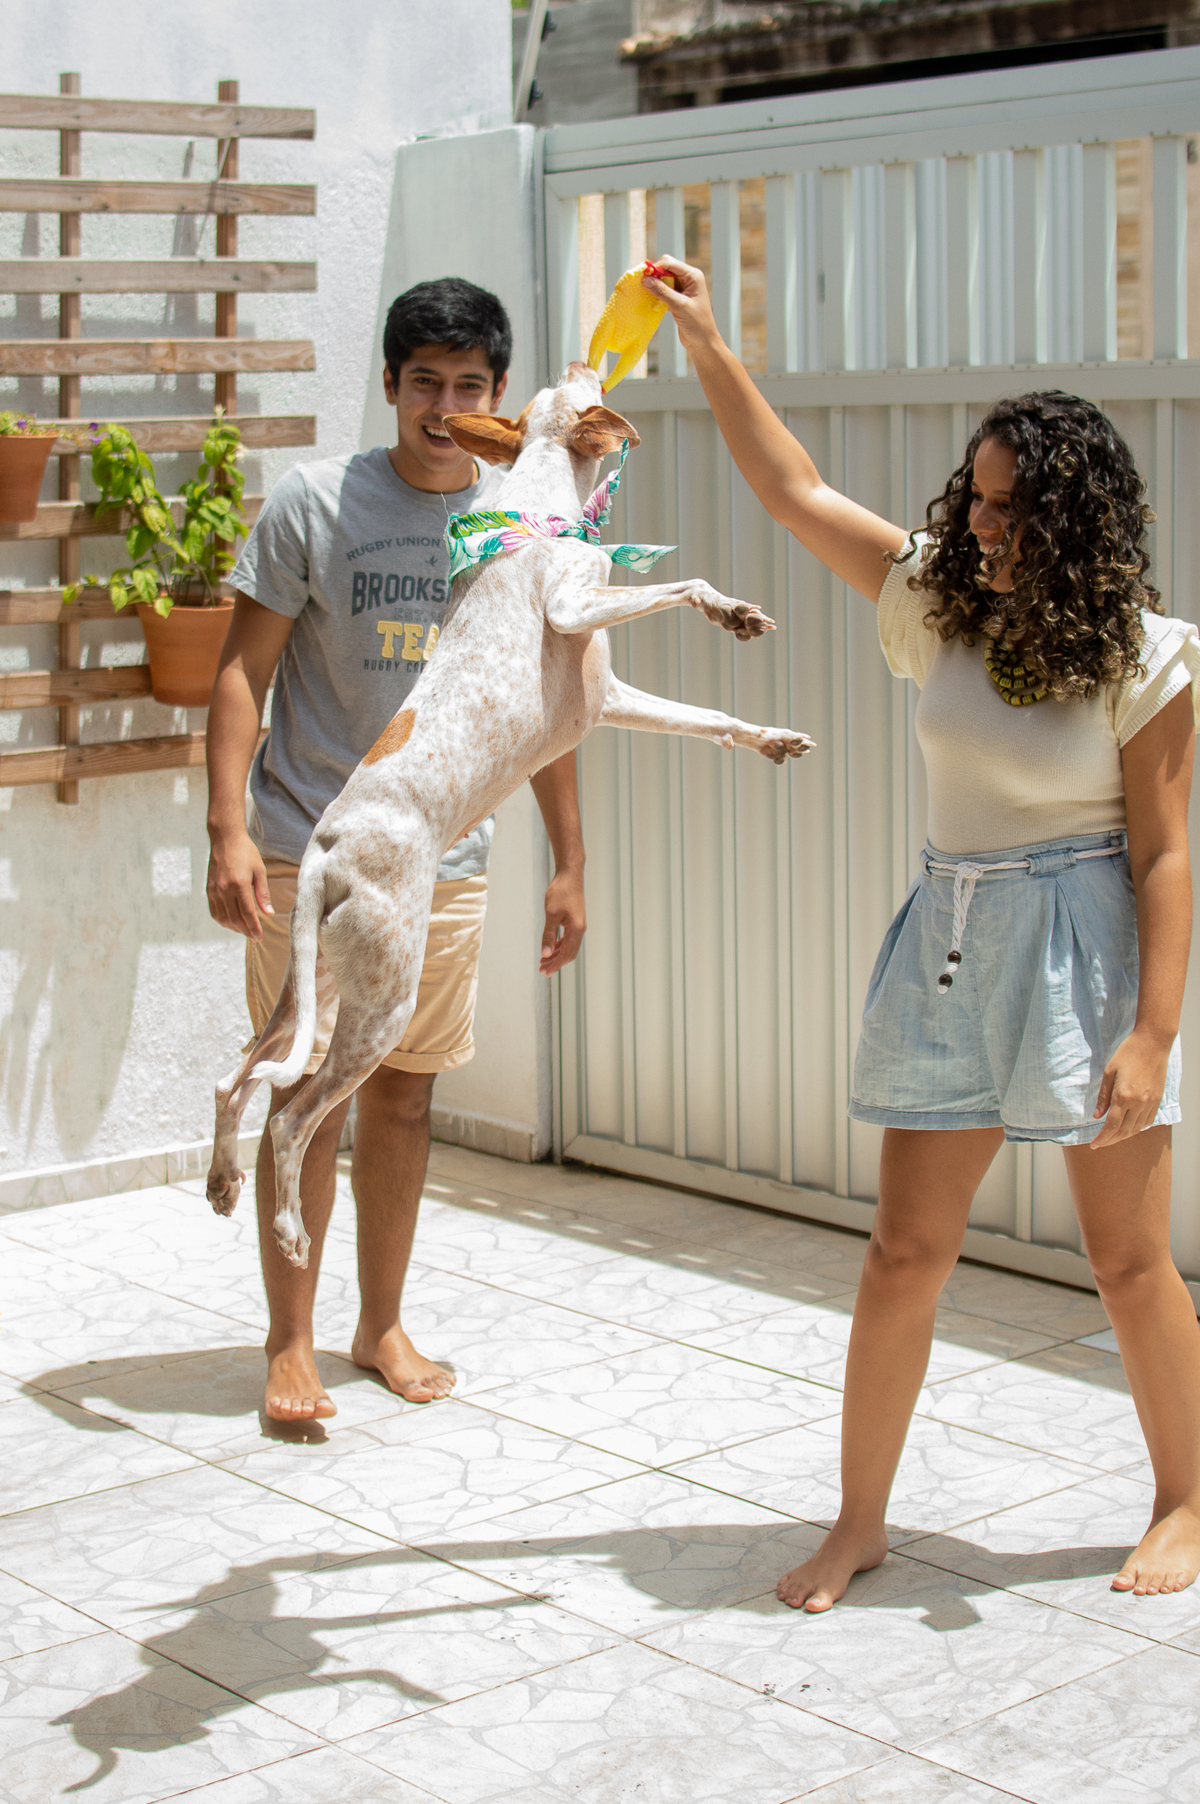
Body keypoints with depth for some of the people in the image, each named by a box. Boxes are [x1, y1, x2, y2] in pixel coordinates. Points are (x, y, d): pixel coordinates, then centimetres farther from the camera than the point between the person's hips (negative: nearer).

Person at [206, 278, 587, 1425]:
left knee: (404, 1095, 11)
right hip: (310, 856, -3)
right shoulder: (314, 502, -5)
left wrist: (569, 864, 11)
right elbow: (243, 672, -5)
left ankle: (382, 1326, 26)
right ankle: (290, 1343, 11)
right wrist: (229, 829, -16)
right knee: (309, 1095, -2)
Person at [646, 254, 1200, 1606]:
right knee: (904, 1251, 7)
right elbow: (794, 492, 6)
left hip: (1085, 950, -4)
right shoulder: (941, 604, 3)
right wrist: (708, 348, 1)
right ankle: (860, 1520, 19)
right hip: (952, 946, 4)